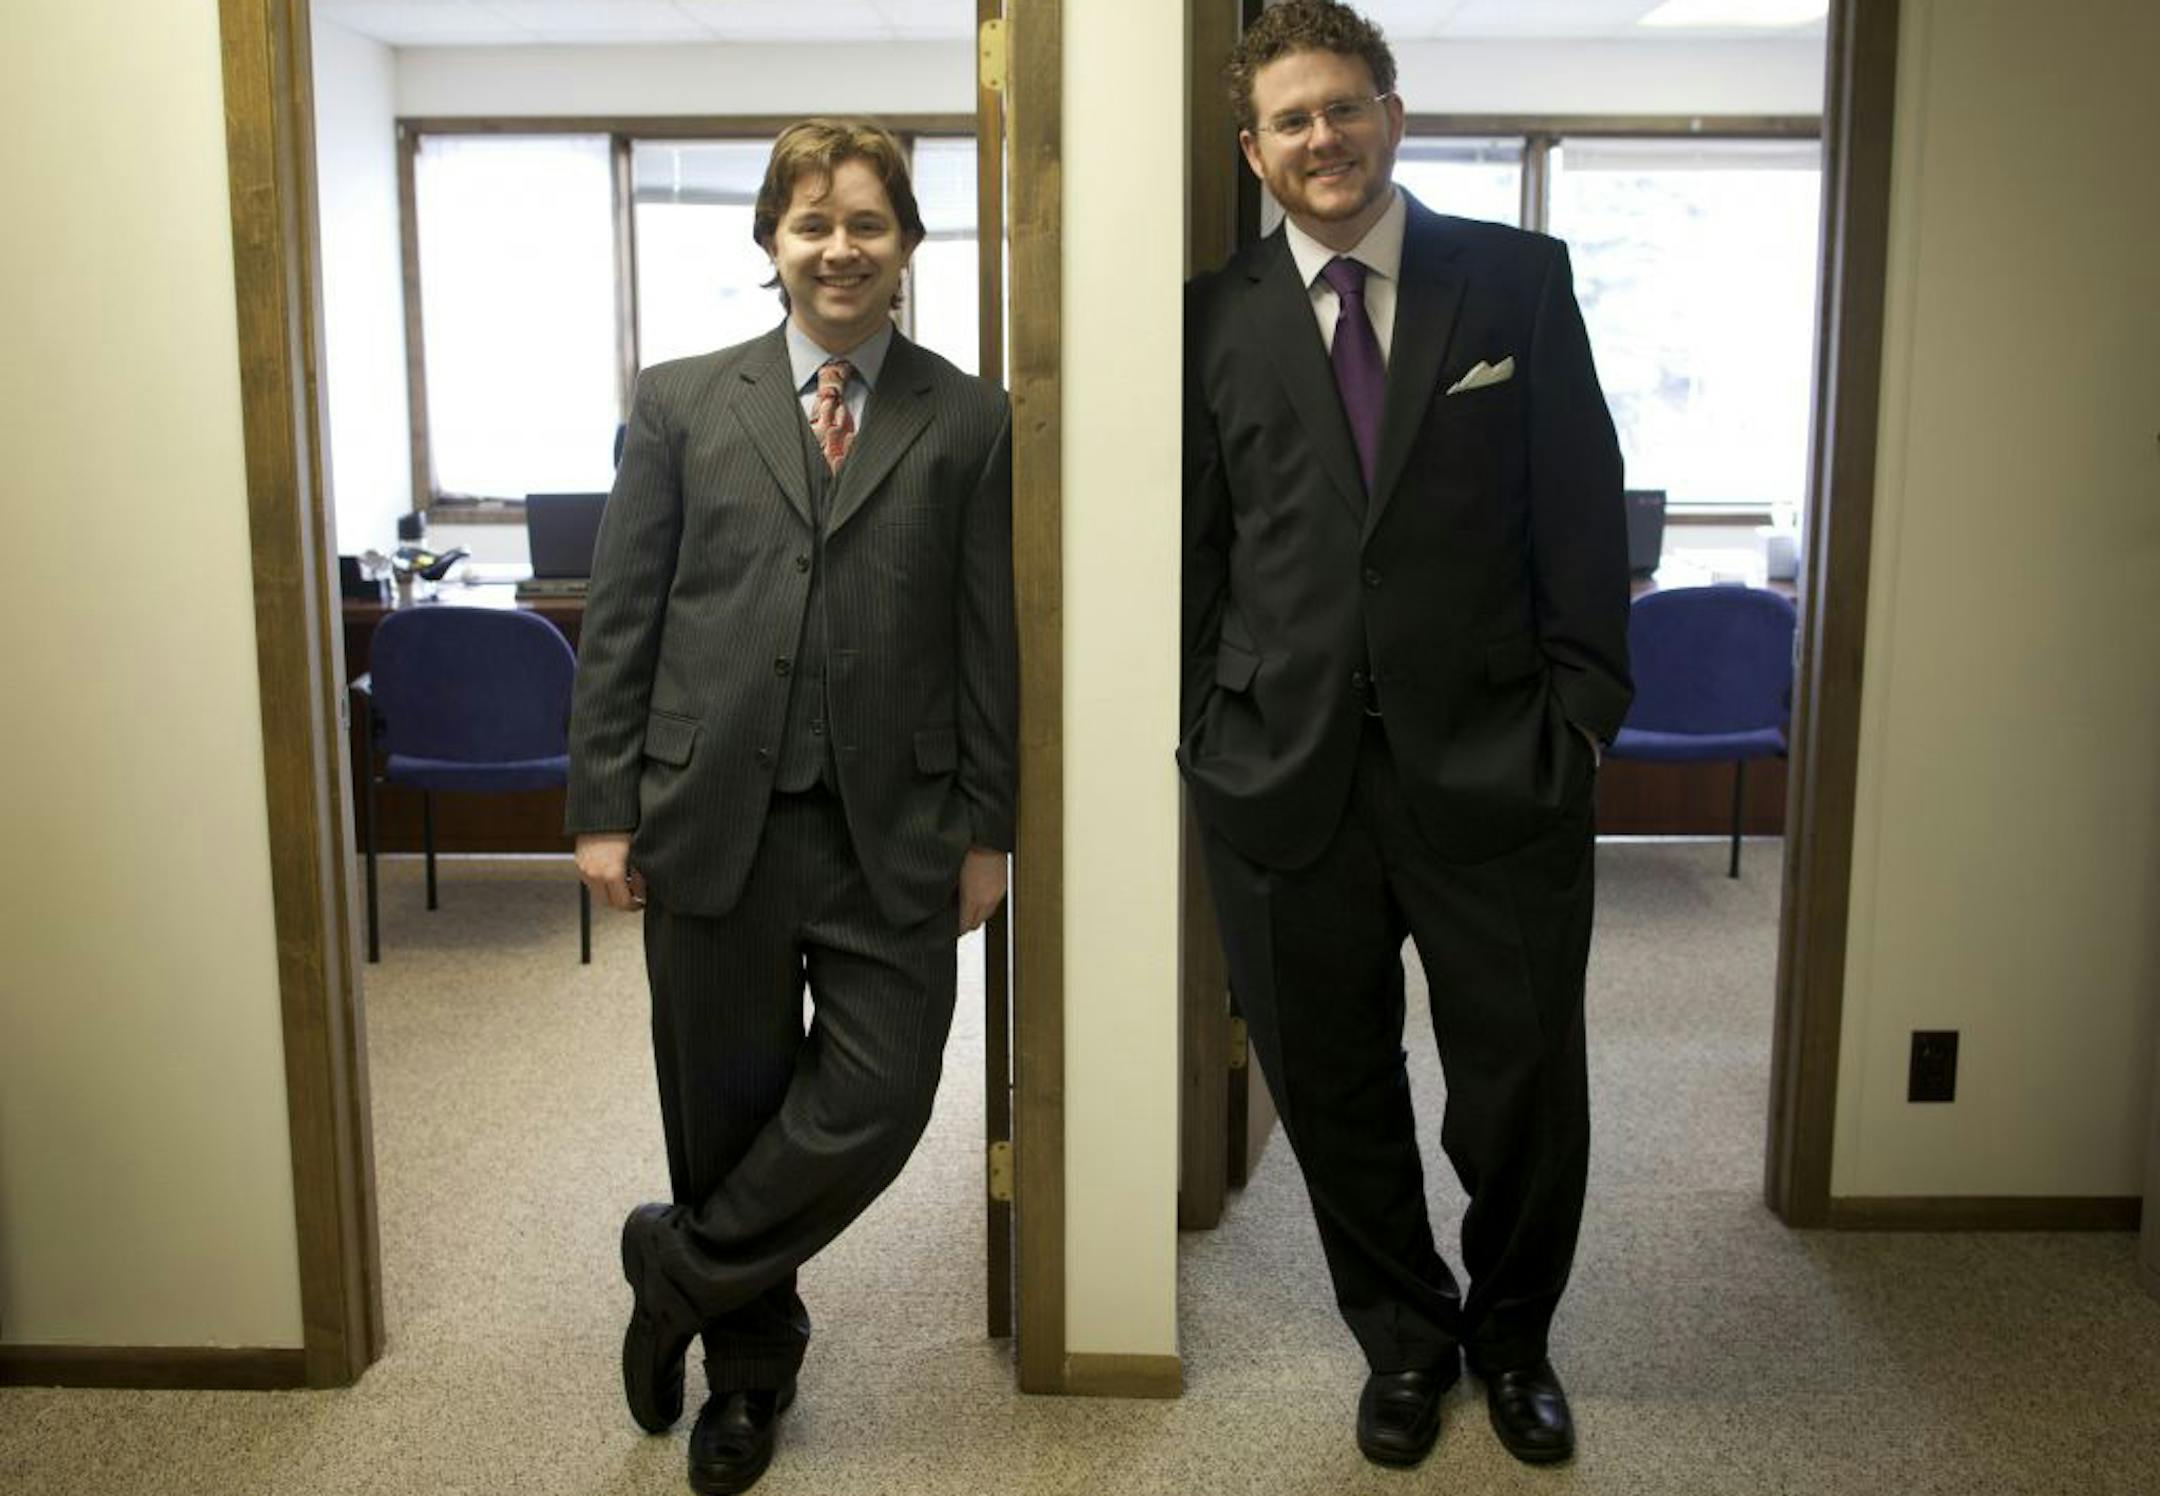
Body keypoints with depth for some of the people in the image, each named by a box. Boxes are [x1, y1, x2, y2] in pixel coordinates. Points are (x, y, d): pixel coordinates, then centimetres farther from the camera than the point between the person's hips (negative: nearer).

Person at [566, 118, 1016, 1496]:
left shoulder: (968, 421, 5)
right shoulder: (681, 402, 6)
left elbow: (990, 641, 3)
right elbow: (621, 620, 4)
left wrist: (986, 829, 1)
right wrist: (605, 808, 0)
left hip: (893, 827, 0)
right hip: (713, 816, 0)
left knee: (878, 1099, -3)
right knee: (726, 1110, 10)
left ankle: (680, 1271, 24)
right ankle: (749, 1360, 33)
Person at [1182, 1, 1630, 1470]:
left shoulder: (1518, 278, 4)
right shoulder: (1217, 318, 5)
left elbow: (1583, 511, 2)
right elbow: (1197, 546, 7)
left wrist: (1582, 717, -3)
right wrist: (1210, 730, 2)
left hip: (1492, 760, 0)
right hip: (1285, 771, 1)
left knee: (1526, 1084, 8)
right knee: (1333, 1085, 11)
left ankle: (1512, 1337, 36)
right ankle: (1405, 1336, 37)